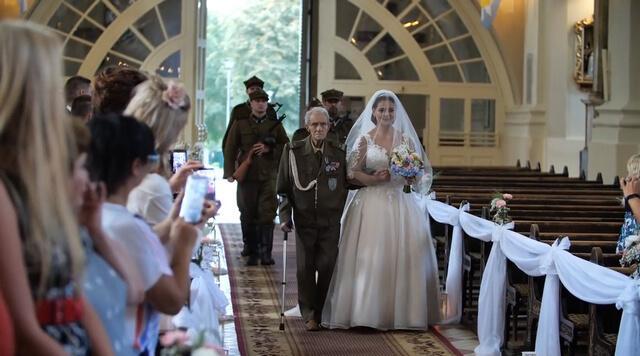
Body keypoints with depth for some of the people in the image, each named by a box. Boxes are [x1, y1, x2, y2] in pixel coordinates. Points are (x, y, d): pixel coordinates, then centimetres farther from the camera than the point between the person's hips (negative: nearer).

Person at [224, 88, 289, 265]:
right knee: (248, 216, 3)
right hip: (247, 177, 0)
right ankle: (252, 252, 13)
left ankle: (266, 252, -6)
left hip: (269, 176, 0)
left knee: (267, 214, -9)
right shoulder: (240, 124, 9)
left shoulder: (275, 125, 12)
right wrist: (230, 172, -6)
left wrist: (269, 149, -7)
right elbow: (230, 149, 5)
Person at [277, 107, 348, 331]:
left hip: (331, 221, 0)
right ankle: (309, 315, 12)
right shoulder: (293, 152, 0)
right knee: (305, 268, 0)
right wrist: (285, 216, -6)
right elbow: (284, 188, 3)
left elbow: (345, 187, 10)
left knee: (327, 267, 0)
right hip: (304, 219, 0)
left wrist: (341, 214, 4)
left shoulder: (338, 154, 3)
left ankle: (323, 313, 15)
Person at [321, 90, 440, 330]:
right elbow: (352, 173, -2)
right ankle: (369, 312, -2)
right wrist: (375, 179, -17)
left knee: (404, 256, -2)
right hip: (372, 205, -2)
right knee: (370, 258, -7)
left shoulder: (407, 139, 9)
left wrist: (412, 177, -11)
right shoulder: (364, 140, 3)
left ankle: (402, 311, 7)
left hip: (402, 205, 2)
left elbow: (420, 172, 11)